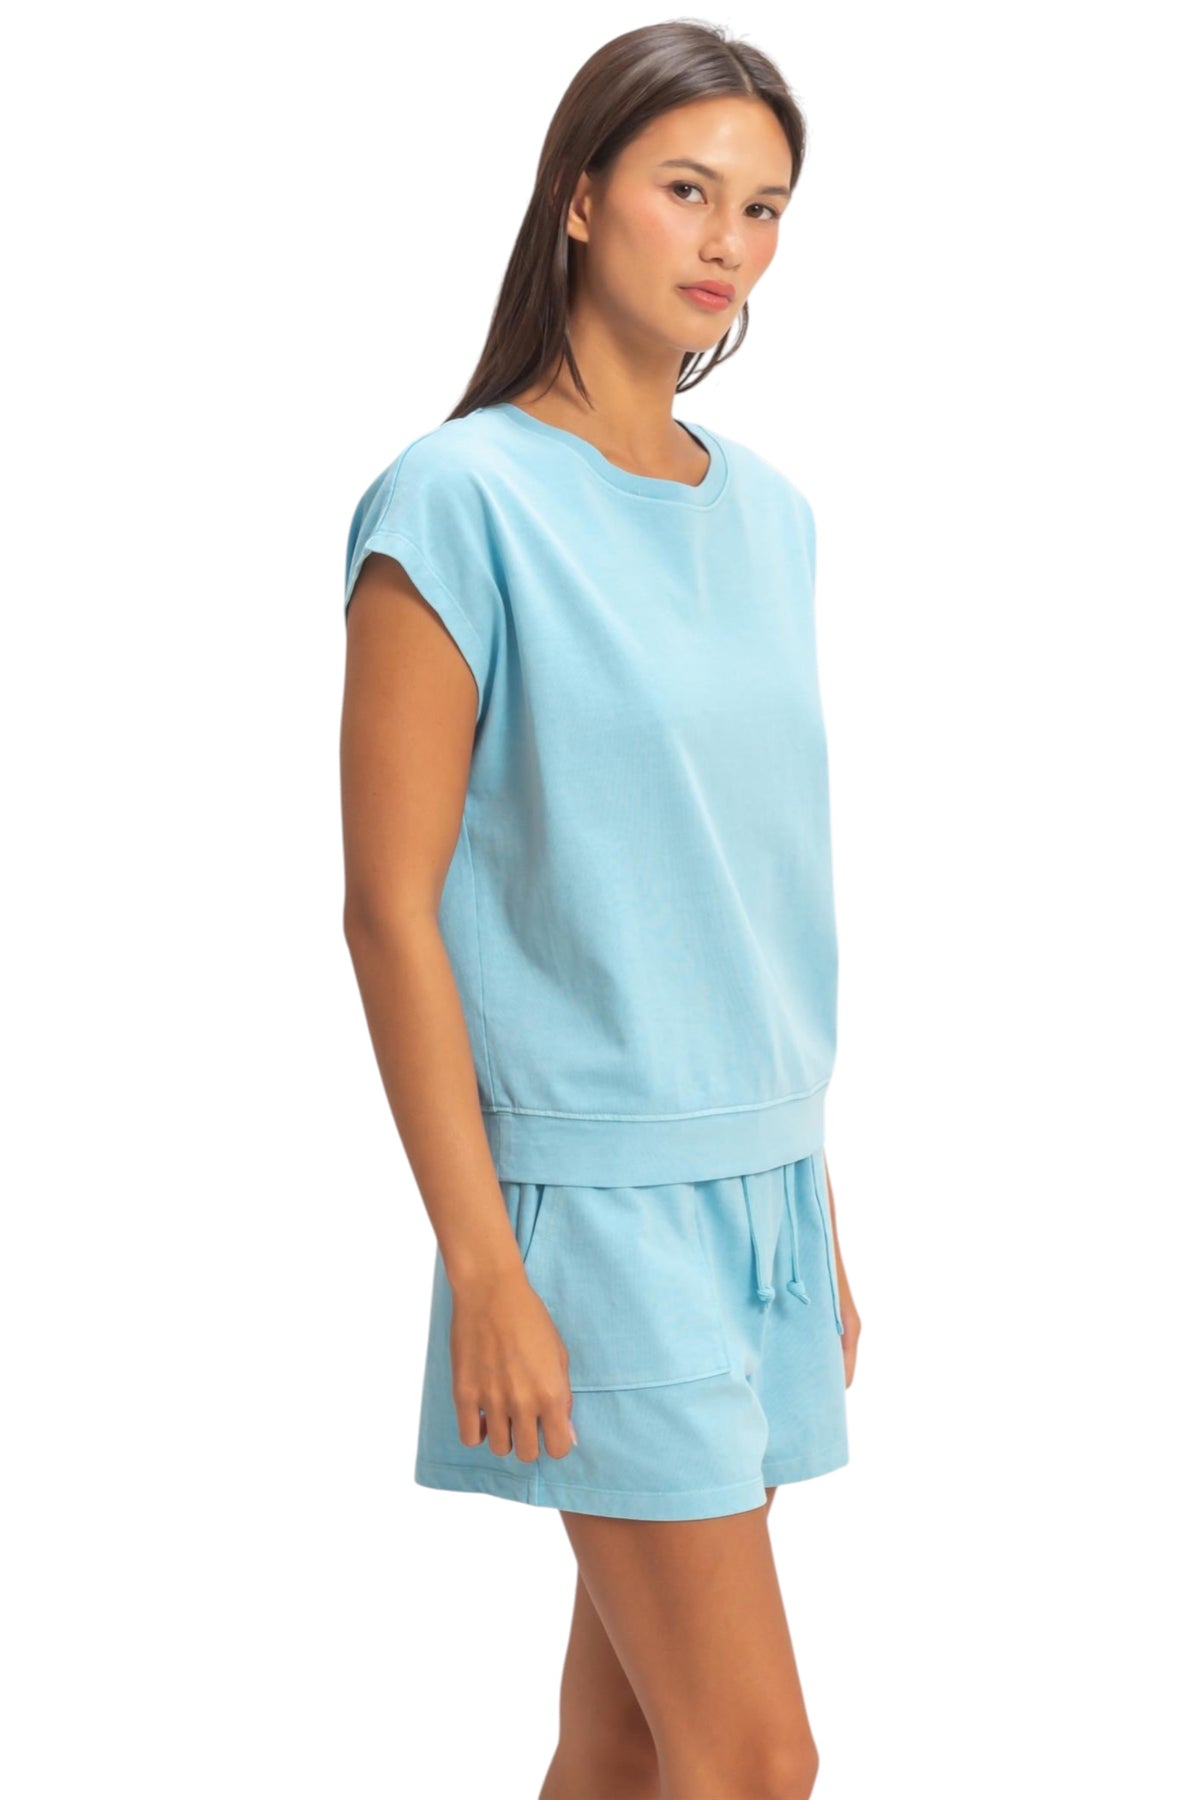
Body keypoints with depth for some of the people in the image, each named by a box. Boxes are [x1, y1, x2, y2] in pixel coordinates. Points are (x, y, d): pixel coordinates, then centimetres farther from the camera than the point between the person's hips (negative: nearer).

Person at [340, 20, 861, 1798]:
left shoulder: (769, 511, 11)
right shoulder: (462, 501, -10)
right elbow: (392, 907, -12)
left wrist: (819, 1213, 17)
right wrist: (482, 1270, -15)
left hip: (764, 1182, 6)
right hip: (601, 1197, -6)